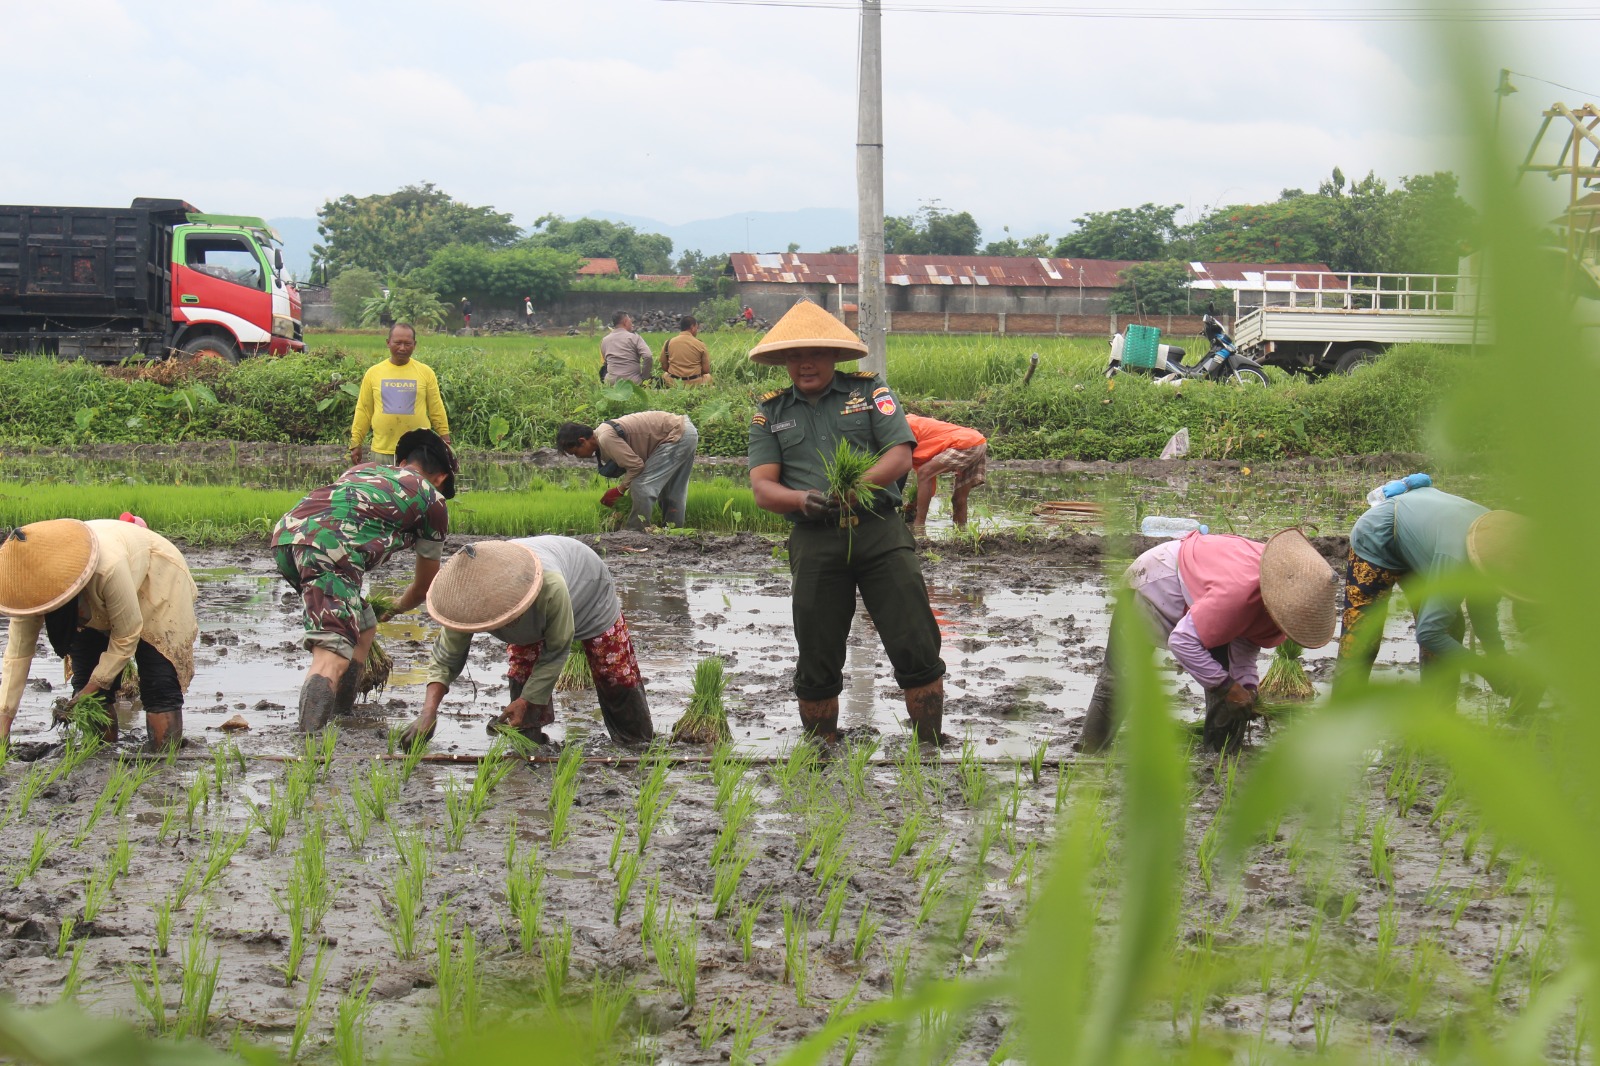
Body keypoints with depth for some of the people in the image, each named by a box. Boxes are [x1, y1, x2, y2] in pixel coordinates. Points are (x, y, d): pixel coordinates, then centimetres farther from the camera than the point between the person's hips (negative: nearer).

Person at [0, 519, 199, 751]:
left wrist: (91, 689, -23)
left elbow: (127, 636, -29)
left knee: (160, 687, -15)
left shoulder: (109, 568, -44)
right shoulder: (33, 579, -28)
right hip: (94, 606, 5)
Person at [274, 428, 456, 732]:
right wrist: (395, 608, 58)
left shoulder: (364, 468, 39)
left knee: (363, 627, 25)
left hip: (285, 533, 7)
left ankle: (343, 716, 26)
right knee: (333, 655, -17)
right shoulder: (432, 499, 25)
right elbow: (426, 585, 35)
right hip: (329, 547, -7)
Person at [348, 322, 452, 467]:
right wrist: (355, 444, 6)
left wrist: (445, 441, 5)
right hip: (382, 450, 1)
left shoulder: (426, 372, 5)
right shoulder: (373, 373, 6)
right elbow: (363, 411, 8)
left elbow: (437, 411, 7)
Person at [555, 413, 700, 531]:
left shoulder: (606, 438, -22)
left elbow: (636, 465, -22)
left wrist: (619, 491, -9)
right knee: (672, 493, 21)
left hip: (677, 436, -10)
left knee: (642, 486, -13)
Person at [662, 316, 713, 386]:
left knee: (666, 374, 34)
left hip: (673, 383, 1)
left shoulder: (669, 343, -1)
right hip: (695, 383, -1)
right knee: (708, 377, 30)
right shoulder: (700, 344, -6)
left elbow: (664, 367, 6)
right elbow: (706, 370, -5)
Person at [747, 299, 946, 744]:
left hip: (880, 531, -1)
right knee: (816, 664, 6)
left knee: (916, 648, -5)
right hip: (815, 543, 1)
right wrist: (803, 500, -17)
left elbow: (900, 456, -2)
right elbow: (762, 487, 5)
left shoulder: (870, 392, 9)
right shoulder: (770, 414, 13)